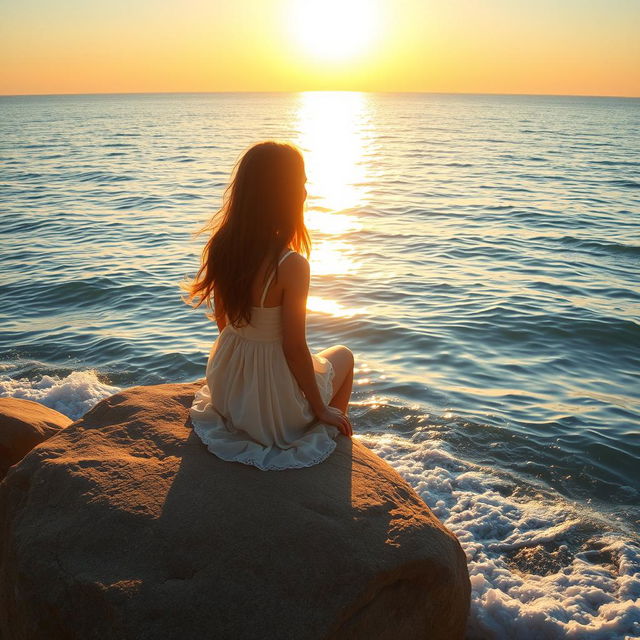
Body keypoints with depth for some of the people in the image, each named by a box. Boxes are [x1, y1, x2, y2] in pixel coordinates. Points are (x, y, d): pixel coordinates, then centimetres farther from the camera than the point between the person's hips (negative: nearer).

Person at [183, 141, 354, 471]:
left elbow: (222, 320, 4)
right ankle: (332, 441, 36)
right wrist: (322, 409, -7)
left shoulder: (221, 248, -9)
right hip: (276, 411, -6)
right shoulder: (291, 265, -28)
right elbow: (294, 348, -22)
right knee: (343, 355, 25)